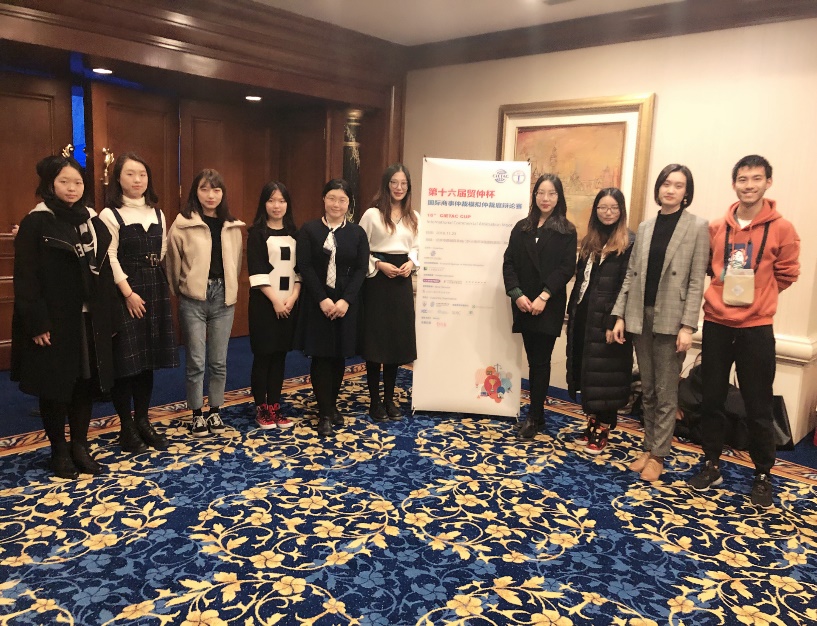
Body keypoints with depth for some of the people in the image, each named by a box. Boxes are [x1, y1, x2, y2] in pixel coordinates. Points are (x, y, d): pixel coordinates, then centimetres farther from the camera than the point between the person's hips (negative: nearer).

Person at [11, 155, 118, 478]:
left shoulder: (93, 222, 9)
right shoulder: (35, 224, -6)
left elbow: (105, 272, 9)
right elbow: (26, 278, -10)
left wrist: (108, 319, 6)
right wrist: (36, 322, -16)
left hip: (89, 320, 5)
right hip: (53, 321, -4)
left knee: (86, 382, 9)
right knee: (54, 386, 7)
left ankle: (80, 445, 23)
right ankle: (59, 449, 22)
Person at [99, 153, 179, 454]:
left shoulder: (157, 214, 12)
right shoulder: (110, 214, -6)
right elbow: (110, 259, -11)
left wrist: (158, 286, 9)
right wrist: (129, 292, -15)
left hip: (154, 290, 6)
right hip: (124, 291, -6)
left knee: (149, 357, 9)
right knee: (125, 359, -2)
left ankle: (142, 421, 21)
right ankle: (126, 427, 10)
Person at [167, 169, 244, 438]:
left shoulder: (233, 226, 7)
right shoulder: (183, 224, -6)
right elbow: (173, 263, 0)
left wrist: (229, 289, 13)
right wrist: (181, 292, 8)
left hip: (223, 298, 3)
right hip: (193, 299, -3)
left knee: (219, 361, 10)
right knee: (196, 361, 2)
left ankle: (214, 411, 25)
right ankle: (197, 414, 18)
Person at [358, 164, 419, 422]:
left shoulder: (413, 217, 10)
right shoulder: (372, 214, -5)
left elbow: (416, 247, 15)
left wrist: (411, 263, -5)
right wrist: (379, 265, -16)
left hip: (402, 280, 5)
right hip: (377, 280, -4)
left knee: (398, 339, 8)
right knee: (375, 339, 0)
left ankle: (389, 399, 22)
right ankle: (375, 401, 12)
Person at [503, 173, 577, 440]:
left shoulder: (566, 231, 1)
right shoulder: (521, 228, 10)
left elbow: (567, 268, -8)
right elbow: (509, 263, 4)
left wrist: (544, 297, -17)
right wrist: (517, 294, -10)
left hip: (549, 307, -3)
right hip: (524, 305, 3)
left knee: (540, 361, -1)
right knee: (533, 360, 9)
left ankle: (534, 417, 7)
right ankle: (537, 414, 19)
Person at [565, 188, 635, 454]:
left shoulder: (629, 243, -7)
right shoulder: (589, 241, 15)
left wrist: (614, 322, -19)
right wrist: (572, 310, 10)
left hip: (606, 318, -6)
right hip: (584, 314, 6)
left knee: (603, 372, 0)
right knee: (585, 370, 9)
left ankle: (602, 428, 11)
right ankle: (592, 420, 21)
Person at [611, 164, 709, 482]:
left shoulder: (697, 227, -3)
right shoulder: (645, 227, 11)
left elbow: (697, 281, -7)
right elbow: (631, 274, 9)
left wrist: (687, 326, -14)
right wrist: (619, 315, 3)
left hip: (671, 319, -4)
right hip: (641, 316, 4)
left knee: (666, 392, 3)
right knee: (648, 389, 12)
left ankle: (658, 454, 13)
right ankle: (648, 447, 23)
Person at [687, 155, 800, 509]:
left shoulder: (781, 229, -4)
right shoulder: (716, 228, 3)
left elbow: (786, 275, 4)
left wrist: (754, 294, -1)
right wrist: (720, 293, 6)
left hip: (756, 328, -2)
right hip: (716, 324, 3)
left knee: (758, 407, 5)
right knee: (711, 400, 10)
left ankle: (763, 476, 22)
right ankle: (712, 466, 25)